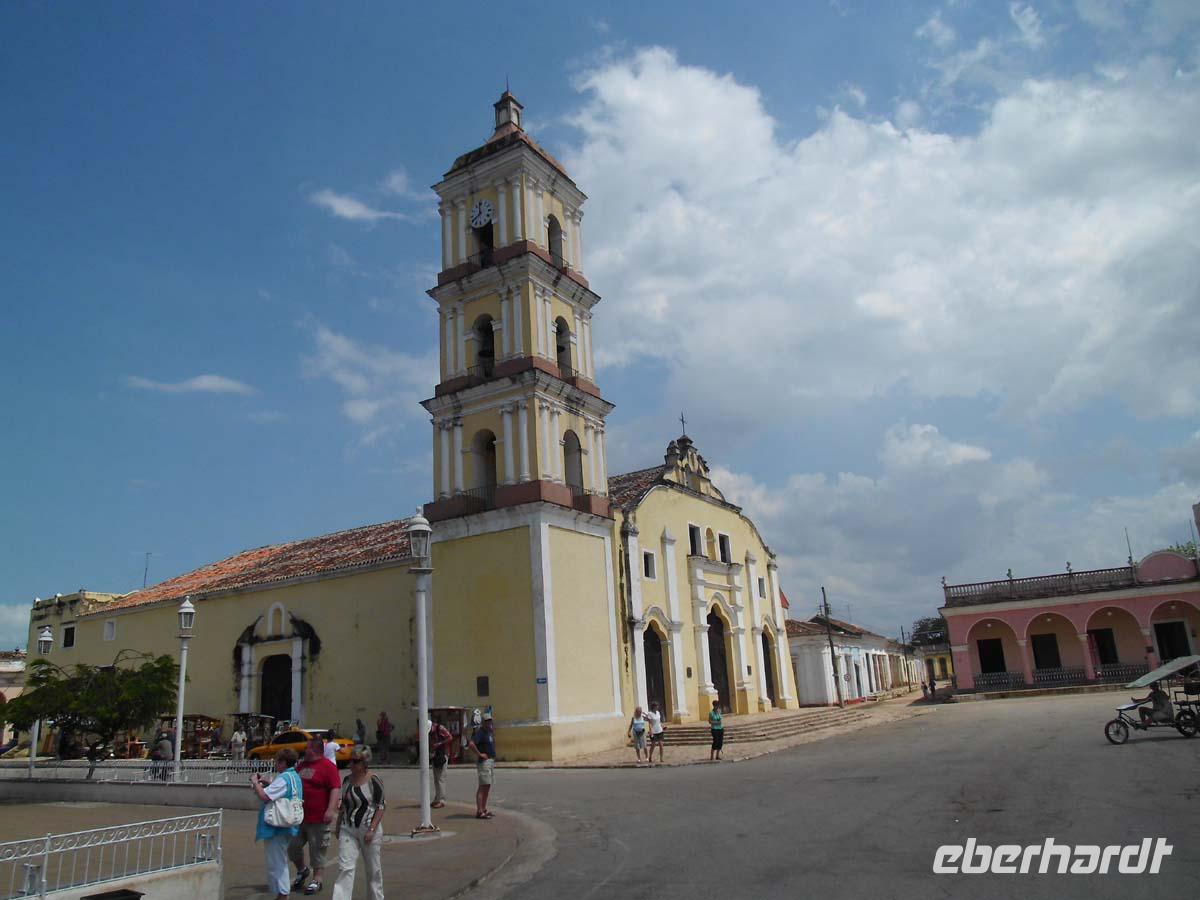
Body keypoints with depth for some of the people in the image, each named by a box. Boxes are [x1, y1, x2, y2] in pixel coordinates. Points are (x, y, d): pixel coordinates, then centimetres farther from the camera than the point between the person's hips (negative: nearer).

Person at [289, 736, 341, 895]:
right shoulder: (301, 765, 12)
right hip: (299, 817, 7)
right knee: (292, 847, 13)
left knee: (317, 850, 3)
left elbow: (336, 789, -18)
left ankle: (317, 880, 16)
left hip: (318, 819, -7)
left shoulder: (328, 767, -12)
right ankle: (302, 870, 37)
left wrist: (331, 809, -27)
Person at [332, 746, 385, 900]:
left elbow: (381, 807, -11)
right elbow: (343, 805, 15)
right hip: (348, 830, 4)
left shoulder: (373, 781, -12)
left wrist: (372, 829, -17)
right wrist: (337, 827, 14)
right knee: (345, 868, -6)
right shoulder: (347, 780, 4)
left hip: (368, 829, -4)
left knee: (373, 868, 10)